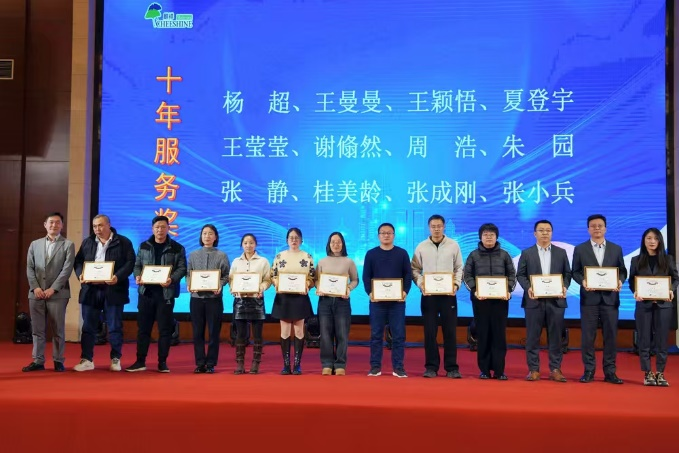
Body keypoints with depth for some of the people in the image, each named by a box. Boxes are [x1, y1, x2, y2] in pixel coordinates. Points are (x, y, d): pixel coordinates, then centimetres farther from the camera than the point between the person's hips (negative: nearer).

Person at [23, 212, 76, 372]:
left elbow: (67, 269, -5)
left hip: (58, 293, -3)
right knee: (37, 329, 5)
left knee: (58, 329, 0)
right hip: (36, 293, 3)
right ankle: (38, 361, 11)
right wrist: (35, 287, -6)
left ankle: (58, 361, 8)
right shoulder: (35, 244, 14)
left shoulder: (68, 245, 4)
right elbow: (29, 268, 9)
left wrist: (53, 289, -12)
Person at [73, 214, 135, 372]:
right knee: (88, 326, 6)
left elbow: (130, 263, -6)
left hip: (113, 290, -3)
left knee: (115, 327, 3)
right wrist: (80, 274, -9)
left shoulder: (123, 242, 0)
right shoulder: (87, 242, 13)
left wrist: (118, 277, -21)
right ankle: (86, 360, 13)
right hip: (91, 290, 3)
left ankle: (115, 359, 13)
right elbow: (78, 261, 11)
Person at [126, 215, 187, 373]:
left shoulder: (177, 248, 2)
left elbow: (182, 268, -2)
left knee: (165, 328, 2)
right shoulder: (144, 246, 11)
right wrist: (137, 276, -9)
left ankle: (162, 362, 10)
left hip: (166, 292, -2)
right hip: (146, 291, 2)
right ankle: (140, 361, 13)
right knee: (143, 327, 6)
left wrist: (172, 279, -20)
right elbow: (137, 265, 12)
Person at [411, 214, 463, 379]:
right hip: (428, 294, 0)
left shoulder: (453, 245, 4)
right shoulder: (421, 247, 4)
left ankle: (451, 367, 9)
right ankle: (431, 366, 11)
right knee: (430, 331, 3)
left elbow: (459, 268, 7)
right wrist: (420, 284, -10)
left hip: (448, 294, 0)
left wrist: (456, 284, -8)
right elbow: (415, 269, 6)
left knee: (450, 331, 2)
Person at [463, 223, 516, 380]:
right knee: (483, 334, 2)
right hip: (480, 299, 0)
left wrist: (508, 290, -8)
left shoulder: (504, 255, 8)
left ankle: (499, 370, 5)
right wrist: (474, 291, -12)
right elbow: (467, 275, 3)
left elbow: (512, 275, 8)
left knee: (499, 334, 0)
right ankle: (484, 369, 8)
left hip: (500, 299, 1)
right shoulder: (474, 255, 6)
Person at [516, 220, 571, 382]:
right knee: (533, 336, 1)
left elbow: (567, 273, 8)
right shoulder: (526, 253, 7)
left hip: (556, 300, 1)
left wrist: (565, 287, -10)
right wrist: (528, 288, -14)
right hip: (534, 300, -1)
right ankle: (533, 369, 7)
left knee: (555, 336, 4)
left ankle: (555, 369, 11)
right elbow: (520, 275, 3)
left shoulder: (561, 252, 11)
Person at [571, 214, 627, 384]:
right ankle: (589, 371, 8)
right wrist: (582, 281, -15)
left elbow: (622, 270, 10)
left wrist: (620, 281, -11)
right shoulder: (580, 249, 5)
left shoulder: (616, 248, 10)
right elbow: (575, 272, 4)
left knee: (610, 335, 4)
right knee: (588, 335, 1)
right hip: (589, 297, -1)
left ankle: (610, 371, 11)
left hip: (610, 297, 1)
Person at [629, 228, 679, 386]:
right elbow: (631, 281, 6)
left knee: (661, 340, 2)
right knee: (644, 340, 2)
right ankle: (647, 373, 9)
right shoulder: (636, 260, 6)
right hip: (643, 304, 0)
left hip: (663, 304, 0)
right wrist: (635, 292, -14)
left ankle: (660, 373, 9)